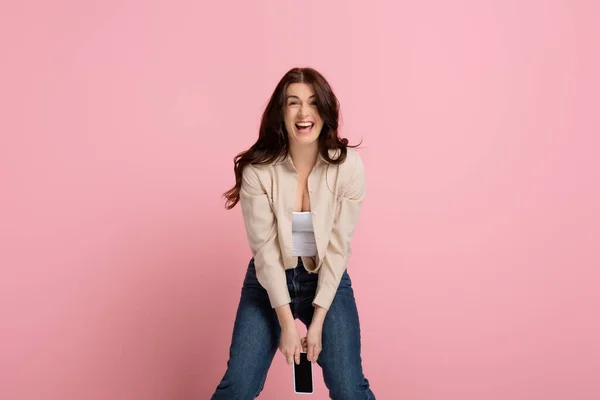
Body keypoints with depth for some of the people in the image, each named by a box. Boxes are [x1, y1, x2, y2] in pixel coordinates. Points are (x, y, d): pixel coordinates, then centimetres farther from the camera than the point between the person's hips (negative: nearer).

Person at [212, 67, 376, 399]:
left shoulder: (348, 165, -17)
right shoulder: (258, 169, -18)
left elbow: (338, 247, -14)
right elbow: (264, 249, -15)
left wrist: (317, 321, -14)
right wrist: (287, 323, -15)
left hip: (328, 281, 0)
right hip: (269, 282, 0)